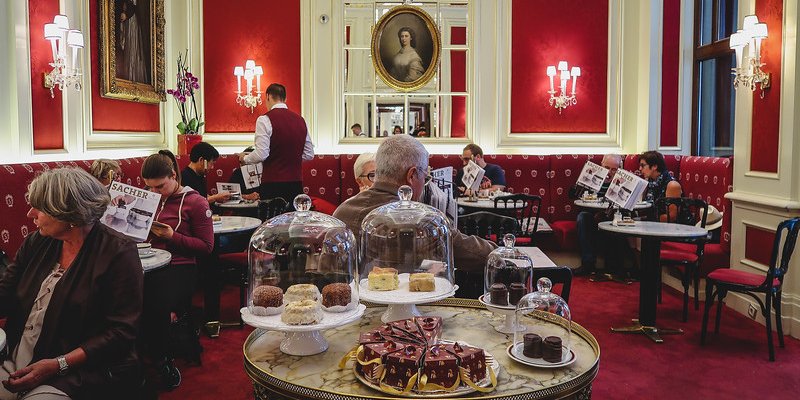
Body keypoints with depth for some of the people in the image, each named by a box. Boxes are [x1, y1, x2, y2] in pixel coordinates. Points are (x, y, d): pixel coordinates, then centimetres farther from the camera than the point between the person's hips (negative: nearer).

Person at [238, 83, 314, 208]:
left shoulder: (265, 120, -7)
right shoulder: (300, 120, 10)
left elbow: (261, 154, -13)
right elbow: (309, 155, 12)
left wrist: (244, 158, 6)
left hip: (273, 184, -5)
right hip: (296, 183, 5)